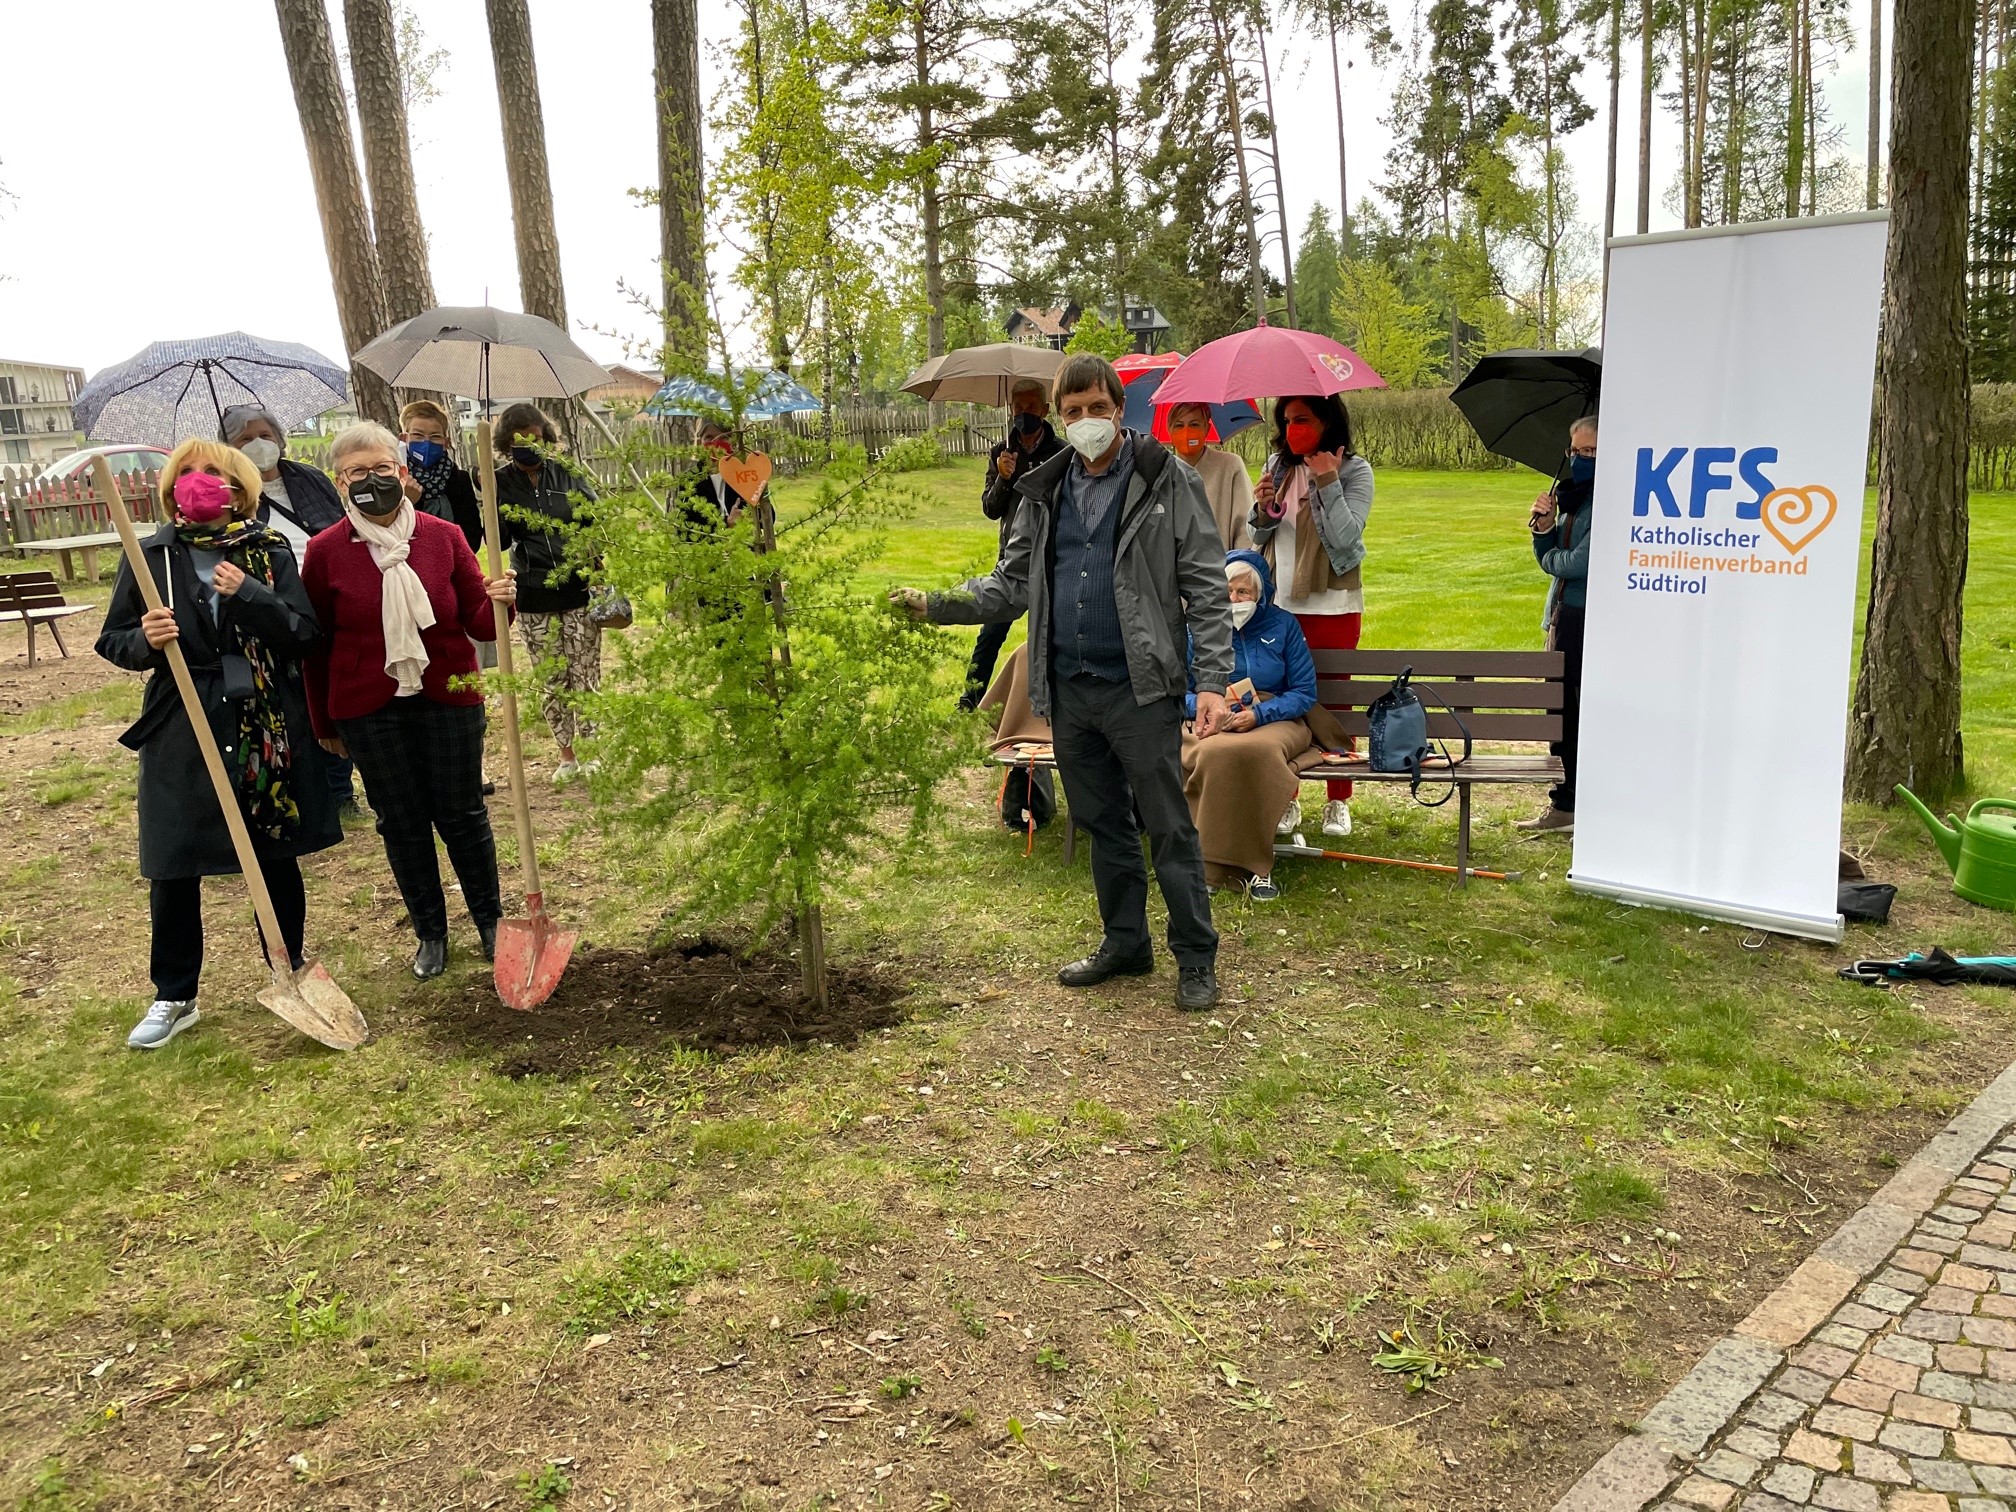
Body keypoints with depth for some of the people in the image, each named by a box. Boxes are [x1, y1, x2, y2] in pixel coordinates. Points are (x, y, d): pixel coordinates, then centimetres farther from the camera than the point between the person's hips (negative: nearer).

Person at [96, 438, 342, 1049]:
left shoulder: (271, 552, 0)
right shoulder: (150, 557, 1)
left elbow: (305, 634, -8)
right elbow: (113, 641, 6)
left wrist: (249, 596, -22)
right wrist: (145, 640, -16)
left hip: (267, 728, 0)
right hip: (181, 733, 0)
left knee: (276, 857, 11)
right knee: (173, 869, 5)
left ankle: (290, 974, 31)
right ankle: (174, 997, 22)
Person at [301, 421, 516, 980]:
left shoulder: (444, 536, -3)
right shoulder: (325, 551, -4)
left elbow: (479, 623, 0)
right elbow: (315, 642, 3)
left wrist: (498, 602, -23)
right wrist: (323, 722, 8)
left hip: (449, 701, 0)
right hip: (369, 710, 0)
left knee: (462, 815, 9)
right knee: (402, 824, 10)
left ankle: (489, 921, 28)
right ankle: (430, 934, 25)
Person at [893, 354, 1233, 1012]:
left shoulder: (1167, 483, -3)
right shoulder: (1045, 493, 11)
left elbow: (1207, 588, -5)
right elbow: (1011, 584, 14)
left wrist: (1212, 681, -13)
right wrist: (935, 604, -1)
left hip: (1141, 688, -5)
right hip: (1070, 688, 5)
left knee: (1169, 828, 0)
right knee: (1102, 824, 15)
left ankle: (1196, 960, 13)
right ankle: (1126, 944, 30)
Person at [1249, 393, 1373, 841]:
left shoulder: (1354, 470, -5)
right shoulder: (1278, 467, 9)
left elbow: (1346, 537, -16)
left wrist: (1328, 483, -20)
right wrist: (1263, 509, -7)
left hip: (1331, 606, -4)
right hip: (1279, 603, 4)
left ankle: (1338, 802, 15)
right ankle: (1286, 799, 17)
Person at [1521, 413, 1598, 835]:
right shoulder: (1574, 496, 14)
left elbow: (1581, 562, -20)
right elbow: (1549, 555, 16)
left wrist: (1553, 558, 0)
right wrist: (1544, 527, -3)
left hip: (1594, 623, -9)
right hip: (1564, 618, 9)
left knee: (1591, 718, -3)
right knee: (1561, 715, 14)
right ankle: (1564, 806, 24)